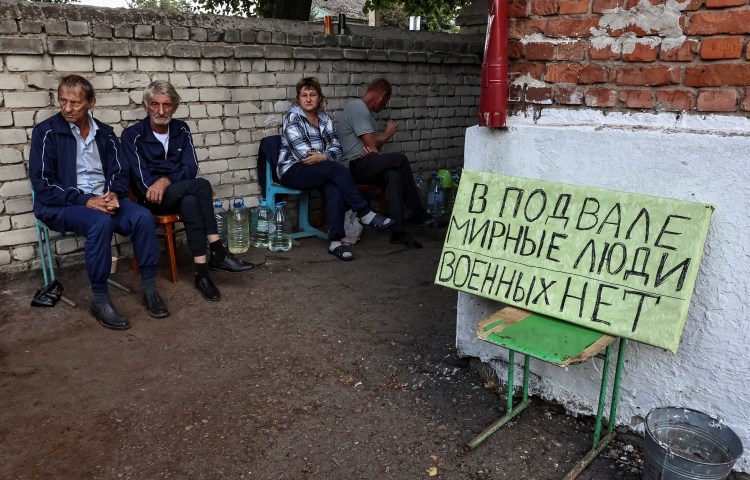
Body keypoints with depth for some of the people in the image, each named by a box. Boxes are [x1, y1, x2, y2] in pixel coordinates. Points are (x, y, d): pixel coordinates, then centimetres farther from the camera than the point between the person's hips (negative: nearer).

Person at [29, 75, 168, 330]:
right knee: (101, 222, -36)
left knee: (143, 217, -24)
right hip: (61, 205, -4)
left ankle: (150, 288, -14)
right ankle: (100, 300, -26)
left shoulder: (105, 133, 10)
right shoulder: (46, 132, -4)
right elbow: (42, 183, -10)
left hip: (103, 199, 4)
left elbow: (119, 173, 8)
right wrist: (85, 200, -20)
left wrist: (114, 194, -15)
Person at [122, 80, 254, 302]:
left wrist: (166, 180, -20)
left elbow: (191, 169, -2)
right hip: (151, 199, -3)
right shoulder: (132, 135, -5)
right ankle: (218, 252, -32)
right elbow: (143, 180, -11)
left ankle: (202, 272, -40)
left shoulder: (181, 129, 7)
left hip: (180, 195, 4)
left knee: (190, 203, -35)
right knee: (201, 185, -32)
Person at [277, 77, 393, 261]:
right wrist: (328, 157, -8)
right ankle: (364, 213, -18)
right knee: (339, 170, -29)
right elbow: (303, 154, -15)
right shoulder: (292, 118, -6)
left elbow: (336, 149, 6)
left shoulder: (324, 118, 13)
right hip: (293, 171, -5)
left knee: (335, 188, -30)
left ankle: (336, 241, -33)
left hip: (318, 170, 5)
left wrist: (323, 157, -15)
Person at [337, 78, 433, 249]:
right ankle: (418, 213, -8)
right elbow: (373, 144, -16)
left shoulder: (366, 111, 22)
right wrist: (388, 133, 4)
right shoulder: (357, 108, -10)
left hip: (365, 166, 9)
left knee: (393, 174, -20)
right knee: (400, 159, -20)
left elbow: (373, 144, 15)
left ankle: (398, 231, -29)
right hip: (355, 166, -9)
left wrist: (373, 148, -11)